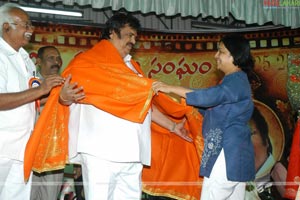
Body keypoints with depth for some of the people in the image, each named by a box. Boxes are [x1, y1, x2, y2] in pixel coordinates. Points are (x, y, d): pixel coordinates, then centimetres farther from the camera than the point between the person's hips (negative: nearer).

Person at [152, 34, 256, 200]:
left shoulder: (236, 80, -12)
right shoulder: (235, 81, 20)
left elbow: (209, 96, -27)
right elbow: (212, 109, 22)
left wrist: (170, 88, -24)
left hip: (227, 153, -10)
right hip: (234, 153, 10)